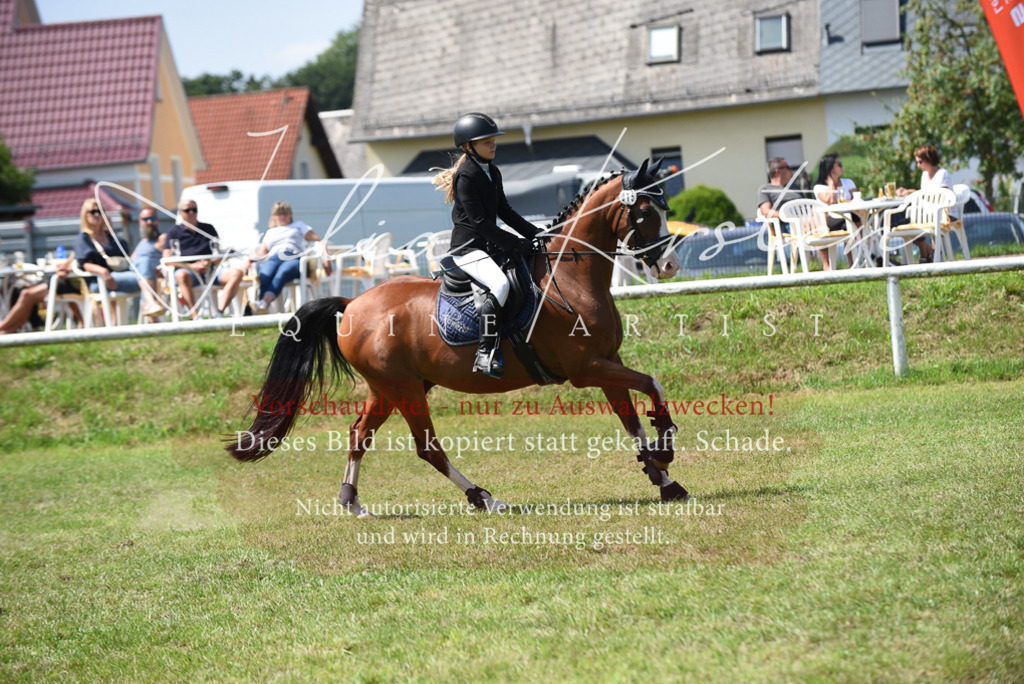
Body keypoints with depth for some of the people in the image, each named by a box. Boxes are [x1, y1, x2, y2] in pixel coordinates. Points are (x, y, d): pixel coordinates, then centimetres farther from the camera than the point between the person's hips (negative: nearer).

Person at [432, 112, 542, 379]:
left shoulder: (493, 173, 14)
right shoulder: (466, 177, -14)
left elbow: (504, 211, 19)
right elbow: (479, 222, -19)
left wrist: (535, 234, 8)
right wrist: (516, 243, -22)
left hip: (490, 246, 10)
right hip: (468, 248, -10)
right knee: (499, 284, -34)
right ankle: (486, 354, -34)